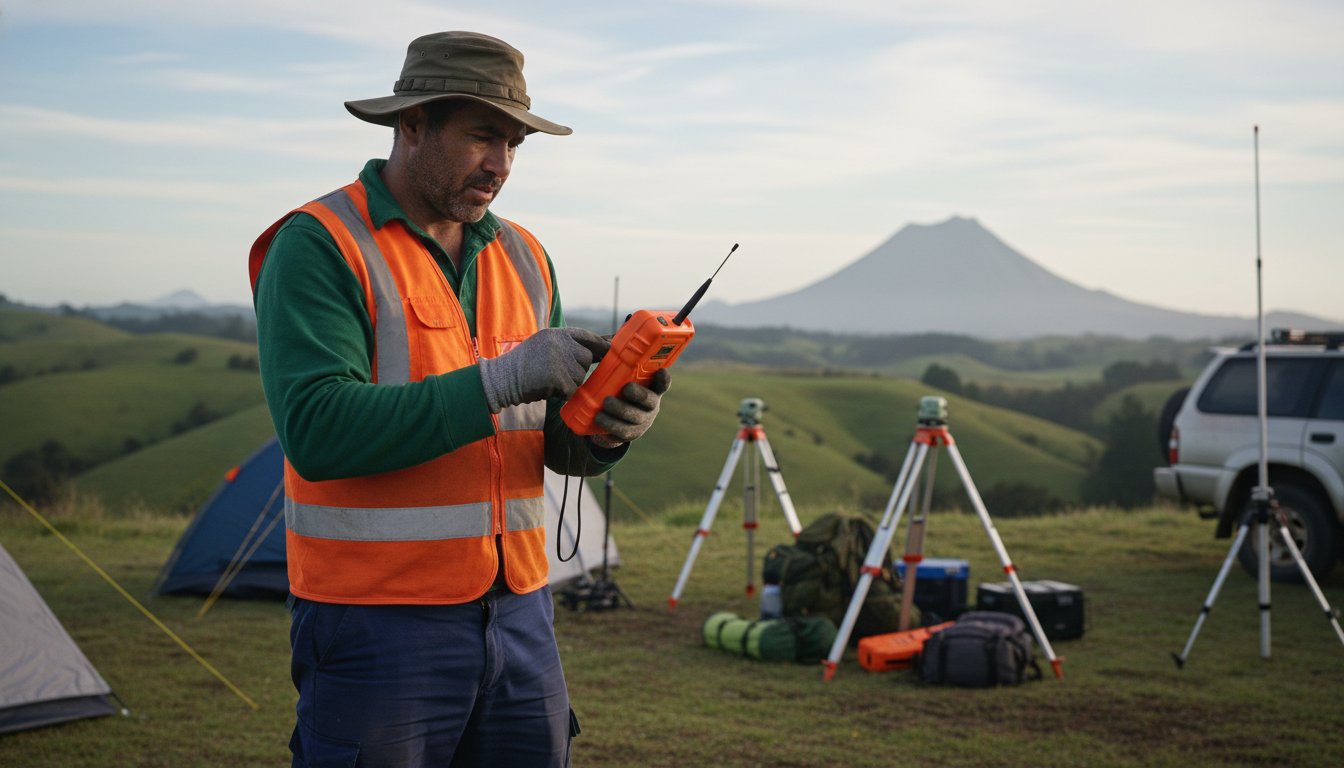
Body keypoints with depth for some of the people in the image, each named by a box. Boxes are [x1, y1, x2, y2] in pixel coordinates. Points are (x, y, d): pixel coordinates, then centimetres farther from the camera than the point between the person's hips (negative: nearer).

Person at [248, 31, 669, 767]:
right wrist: (499, 380, -25)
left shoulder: (523, 257, 11)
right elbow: (317, 430, -23)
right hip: (378, 621, -6)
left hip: (518, 616, 6)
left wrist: (605, 426, -10)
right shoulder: (318, 246, -10)